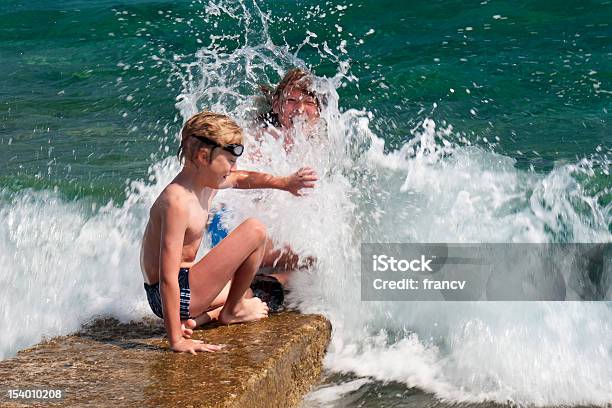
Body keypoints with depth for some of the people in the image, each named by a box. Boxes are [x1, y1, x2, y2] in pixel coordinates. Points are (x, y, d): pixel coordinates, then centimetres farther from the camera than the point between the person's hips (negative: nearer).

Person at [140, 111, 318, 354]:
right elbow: (167, 278, -29)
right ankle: (231, 311, 3)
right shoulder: (177, 202, -26)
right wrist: (176, 341, -31)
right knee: (255, 230, -12)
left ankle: (196, 317, 11)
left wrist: (284, 183, 11)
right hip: (172, 295, -10)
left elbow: (242, 179, 26)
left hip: (183, 287, 10)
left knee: (247, 295, 36)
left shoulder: (207, 182, 3)